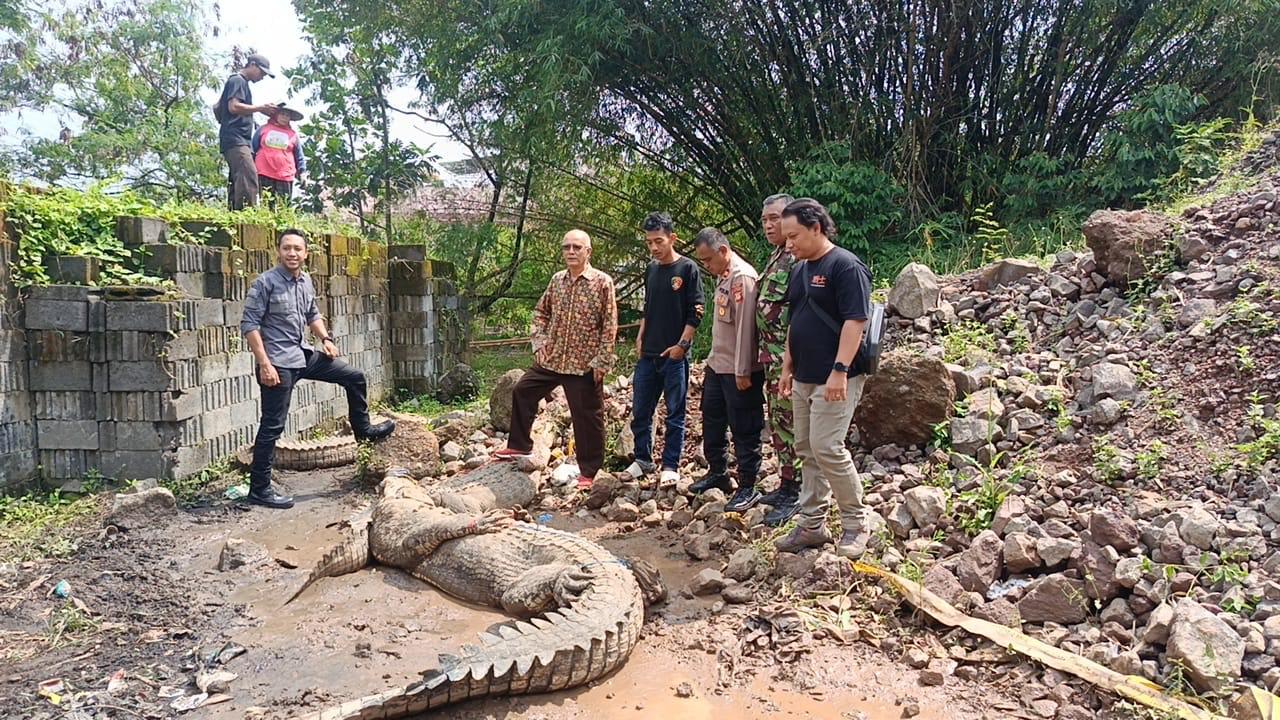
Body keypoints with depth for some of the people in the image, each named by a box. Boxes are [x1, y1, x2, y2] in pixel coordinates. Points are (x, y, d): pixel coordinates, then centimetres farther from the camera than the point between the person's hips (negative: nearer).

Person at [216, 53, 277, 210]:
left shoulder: (240, 82, 27)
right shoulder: (238, 80, -2)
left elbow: (217, 108, 33)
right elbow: (234, 107, -16)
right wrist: (260, 108, -12)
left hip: (237, 141, 11)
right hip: (236, 140, -11)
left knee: (236, 182, 6)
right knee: (248, 178, -24)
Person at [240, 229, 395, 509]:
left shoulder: (306, 281, 7)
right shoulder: (265, 283, -14)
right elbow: (249, 325, -16)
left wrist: (325, 339, 6)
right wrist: (264, 364, -22)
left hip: (303, 355, 7)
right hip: (278, 362, -7)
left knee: (354, 377, 13)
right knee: (273, 426, -3)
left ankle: (363, 429, 32)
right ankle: (259, 489, 7)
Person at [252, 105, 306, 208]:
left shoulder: (293, 135, 12)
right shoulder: (263, 129, 10)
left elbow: (299, 157, 15)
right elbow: (252, 149, 15)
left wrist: (302, 171, 7)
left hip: (285, 177, 0)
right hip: (263, 175, 0)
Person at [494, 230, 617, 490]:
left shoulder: (602, 282, -10)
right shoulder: (557, 280, 7)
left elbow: (610, 325, -11)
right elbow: (541, 312, 18)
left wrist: (602, 361, -14)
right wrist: (539, 342, 5)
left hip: (584, 365, -6)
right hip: (550, 359, 6)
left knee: (587, 417, 1)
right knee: (522, 392, 15)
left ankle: (589, 472, 15)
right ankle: (519, 446, 32)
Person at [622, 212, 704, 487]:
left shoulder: (688, 269, -6)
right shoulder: (650, 270, 12)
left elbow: (696, 312, -9)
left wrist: (682, 345, -14)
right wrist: (640, 339, 11)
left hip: (674, 354, -6)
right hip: (648, 354, 6)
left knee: (675, 413, 3)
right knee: (640, 410, 10)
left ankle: (670, 466, 13)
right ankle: (643, 460, 24)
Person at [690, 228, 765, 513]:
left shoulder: (742, 277, -19)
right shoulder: (722, 275, 11)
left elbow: (745, 326, -22)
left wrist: (742, 372, -22)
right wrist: (714, 357, 16)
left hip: (739, 370, -10)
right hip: (717, 364, 10)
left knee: (744, 430, 0)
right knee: (713, 420, 19)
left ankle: (748, 488, 9)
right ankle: (718, 473, 35)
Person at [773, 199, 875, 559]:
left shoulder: (845, 266, -12)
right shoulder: (800, 268, 15)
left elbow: (856, 320, -19)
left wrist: (840, 371, -24)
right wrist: (787, 366, 17)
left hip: (834, 379, -9)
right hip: (803, 377, 9)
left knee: (827, 447, -11)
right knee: (807, 449, 11)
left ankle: (855, 524, 6)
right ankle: (811, 525, 20)